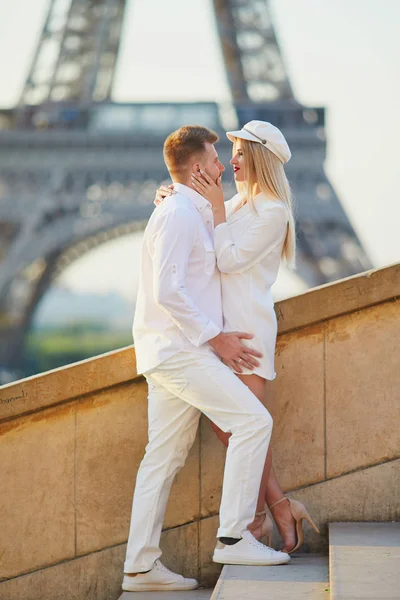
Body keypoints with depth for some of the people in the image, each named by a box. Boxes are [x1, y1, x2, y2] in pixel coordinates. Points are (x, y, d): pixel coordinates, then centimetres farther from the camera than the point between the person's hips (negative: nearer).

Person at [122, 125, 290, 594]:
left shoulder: (192, 214, 21)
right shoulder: (177, 215, -12)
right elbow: (167, 292, -20)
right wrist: (216, 338, -15)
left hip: (174, 350, 10)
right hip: (178, 348, -10)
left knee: (164, 457, 8)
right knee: (252, 420, -13)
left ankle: (141, 566, 11)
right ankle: (233, 537, -12)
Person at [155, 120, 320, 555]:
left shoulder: (272, 211, -6)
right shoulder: (237, 205, 18)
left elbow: (229, 259, -15)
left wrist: (217, 206, -14)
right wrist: (168, 203, 2)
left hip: (248, 324, -8)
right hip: (223, 324, 8)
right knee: (222, 424, 4)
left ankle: (257, 518, 6)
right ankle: (280, 505, 12)